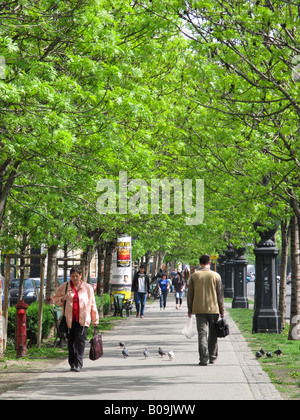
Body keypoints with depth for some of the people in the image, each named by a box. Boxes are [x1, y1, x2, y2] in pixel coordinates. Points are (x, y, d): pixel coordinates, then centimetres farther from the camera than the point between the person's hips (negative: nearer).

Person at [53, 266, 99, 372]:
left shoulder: (88, 288, 10)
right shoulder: (64, 287, 10)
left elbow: (92, 305, 14)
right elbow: (55, 299, 17)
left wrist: (95, 320, 12)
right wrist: (62, 299, -6)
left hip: (83, 319, -1)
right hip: (69, 319, 1)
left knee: (80, 340, -13)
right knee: (71, 341, 4)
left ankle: (78, 364, -14)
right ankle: (72, 364, 16)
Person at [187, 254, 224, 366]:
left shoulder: (194, 276, 0)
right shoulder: (216, 276, -1)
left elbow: (190, 294, 3)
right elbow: (220, 295, 1)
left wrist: (190, 309, 12)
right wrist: (222, 310, 9)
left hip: (199, 309, 0)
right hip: (213, 309, 0)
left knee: (202, 333, -2)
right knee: (213, 334, 12)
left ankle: (204, 358, -9)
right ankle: (212, 357, 19)